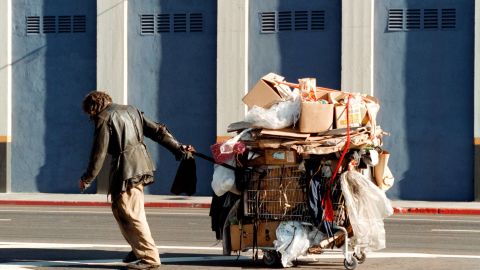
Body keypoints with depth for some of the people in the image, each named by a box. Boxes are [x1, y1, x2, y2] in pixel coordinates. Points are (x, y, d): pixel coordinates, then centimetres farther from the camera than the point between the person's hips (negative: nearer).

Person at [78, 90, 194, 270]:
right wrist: (178, 148, 15)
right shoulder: (130, 110, 17)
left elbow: (99, 152, -9)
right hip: (141, 164, 9)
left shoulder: (104, 119, -7)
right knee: (119, 210, 19)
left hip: (126, 169, -9)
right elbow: (157, 131, 14)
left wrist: (87, 179, 1)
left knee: (131, 214, -5)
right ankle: (139, 249, 23)